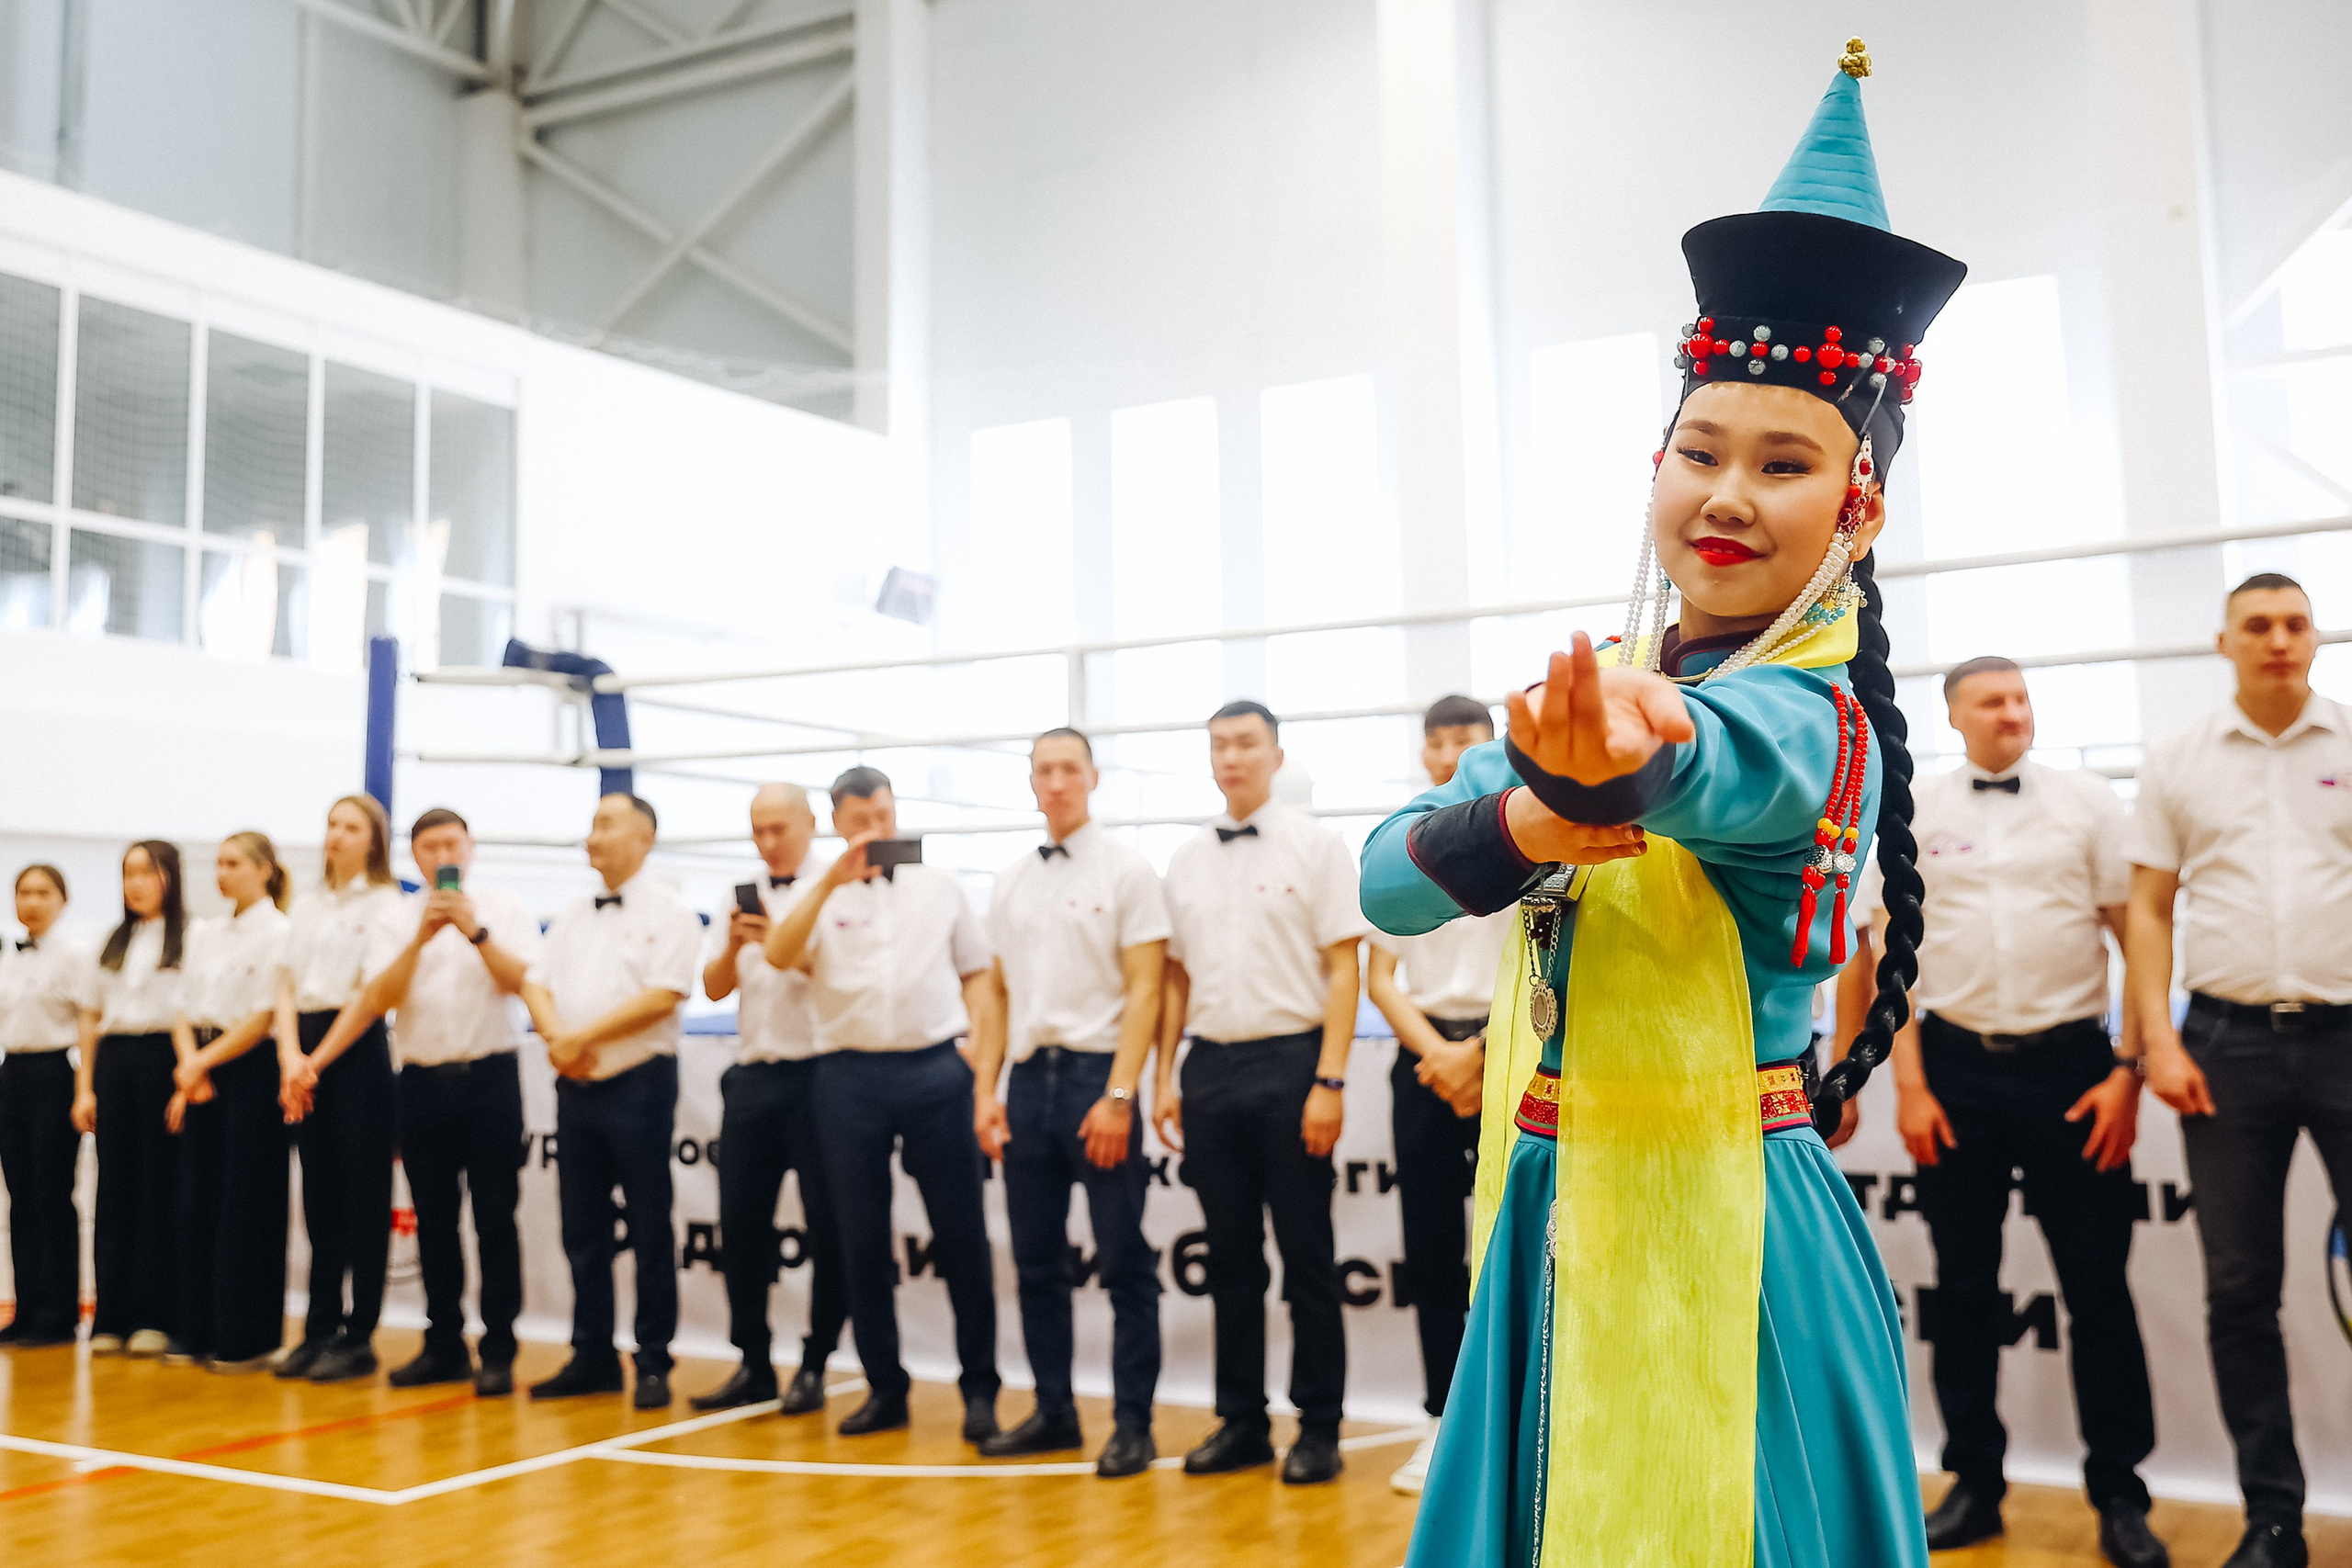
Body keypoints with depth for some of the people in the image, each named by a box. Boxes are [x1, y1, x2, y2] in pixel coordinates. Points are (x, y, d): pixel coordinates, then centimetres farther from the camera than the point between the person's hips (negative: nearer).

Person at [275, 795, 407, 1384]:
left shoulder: (383, 905, -3)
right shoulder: (305, 906, 15)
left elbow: (372, 994, -11)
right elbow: (287, 986, 8)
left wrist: (319, 1061, -14)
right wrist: (292, 1057, -7)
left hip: (357, 1052, -6)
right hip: (305, 1052, 6)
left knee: (363, 1198, -1)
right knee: (318, 1196, 9)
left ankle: (359, 1337, 4)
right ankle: (320, 1329, 15)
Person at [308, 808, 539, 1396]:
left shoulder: (505, 910, 4)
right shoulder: (398, 919, 9)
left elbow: (523, 981, -9)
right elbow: (378, 999, -2)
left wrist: (476, 931, -18)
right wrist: (420, 938, -14)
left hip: (489, 1077, -3)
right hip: (421, 1079, 3)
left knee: (495, 1217, -3)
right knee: (433, 1219, 8)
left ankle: (498, 1352, 2)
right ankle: (443, 1344, 18)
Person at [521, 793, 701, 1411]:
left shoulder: (668, 913, -4)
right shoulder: (573, 918, 17)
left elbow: (663, 996, -16)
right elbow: (535, 984, 9)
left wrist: (582, 1037, -15)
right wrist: (556, 1038, -11)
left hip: (639, 1082, -6)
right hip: (576, 1084, 6)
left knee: (649, 1229, -1)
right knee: (583, 1228, 9)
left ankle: (653, 1364, 6)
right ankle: (592, 1357, 18)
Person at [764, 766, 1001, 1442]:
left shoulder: (939, 885, 12)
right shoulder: (821, 894, 7)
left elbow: (975, 972, 15)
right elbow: (779, 956, -12)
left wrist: (980, 1048, 1)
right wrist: (831, 881, -20)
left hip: (935, 1069, 0)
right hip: (851, 1075, 0)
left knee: (962, 1235, 0)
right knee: (863, 1240, 7)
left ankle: (979, 1388, 9)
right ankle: (884, 1388, 19)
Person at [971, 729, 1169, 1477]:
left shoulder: (1125, 871, -2)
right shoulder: (1010, 881, 14)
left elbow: (1144, 989, -8)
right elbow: (996, 993, 15)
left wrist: (1119, 1095, -16)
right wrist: (985, 1090, 7)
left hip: (1097, 1076, -5)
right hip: (1029, 1078, 5)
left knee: (1123, 1261, 0)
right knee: (1037, 1260, 11)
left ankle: (1132, 1424, 8)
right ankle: (1053, 1410, 22)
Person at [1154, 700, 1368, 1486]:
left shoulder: (1316, 846, -1)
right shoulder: (1186, 861, 12)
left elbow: (1343, 970, -6)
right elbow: (1175, 976, 15)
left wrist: (1329, 1082, -13)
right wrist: (1165, 1078, 8)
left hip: (1289, 1062, -4)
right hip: (1211, 1067, 4)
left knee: (1306, 1256, 2)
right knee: (1231, 1257, 10)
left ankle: (1319, 1428, 11)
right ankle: (1241, 1421, 19)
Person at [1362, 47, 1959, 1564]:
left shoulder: (1815, 721, -14)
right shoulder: (1597, 684, 6)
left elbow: (1724, 762, -40)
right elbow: (1386, 876, -5)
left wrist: (1631, 749, -63)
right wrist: (1522, 825, -27)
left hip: (1720, 1227, -6)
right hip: (1550, 1212, 7)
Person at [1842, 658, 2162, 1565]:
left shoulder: (2086, 803, 2)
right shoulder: (1914, 814, 5)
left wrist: (2130, 1067, -5)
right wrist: (1910, 1084, -1)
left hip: (2070, 1063, -1)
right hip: (1957, 1065, 1)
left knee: (2097, 1284, 3)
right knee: (1963, 1285, 9)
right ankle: (1974, 1485, 21)